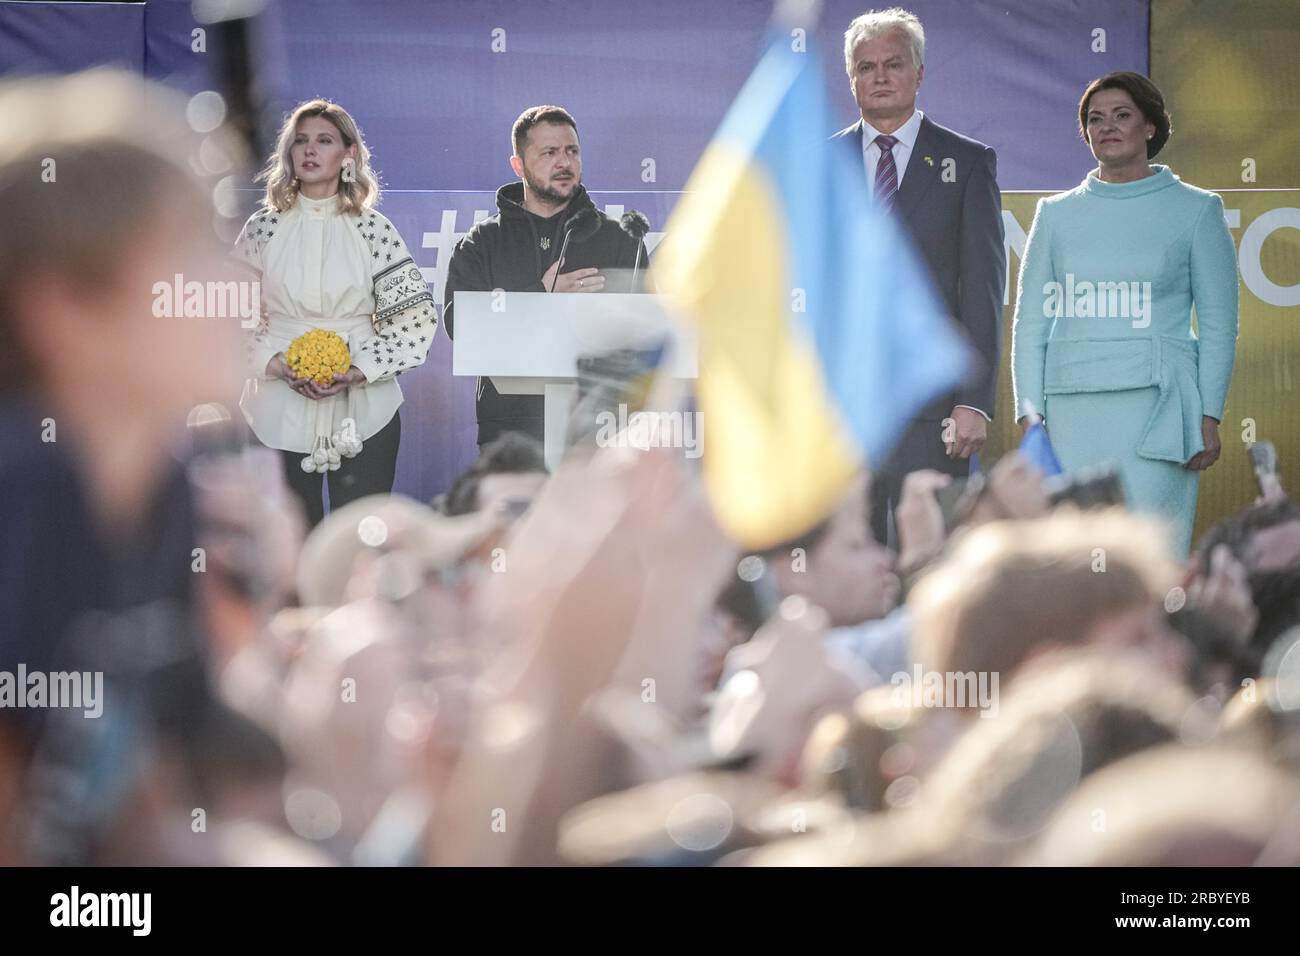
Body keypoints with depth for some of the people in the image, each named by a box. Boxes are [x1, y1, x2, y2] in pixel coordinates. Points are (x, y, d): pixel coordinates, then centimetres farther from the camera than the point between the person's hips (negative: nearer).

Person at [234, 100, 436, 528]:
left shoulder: (373, 230, 0)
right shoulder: (263, 227, 3)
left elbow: (414, 316, 0)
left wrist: (361, 371, -11)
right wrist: (274, 364, -10)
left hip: (363, 408, -1)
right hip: (282, 408, 1)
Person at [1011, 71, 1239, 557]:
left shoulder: (1195, 209, 6)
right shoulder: (1056, 214, 13)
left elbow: (1218, 323, 5)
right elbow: (1030, 322, 13)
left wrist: (1209, 416, -4)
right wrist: (1029, 413, 4)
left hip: (1156, 407, -2)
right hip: (1072, 410, 3)